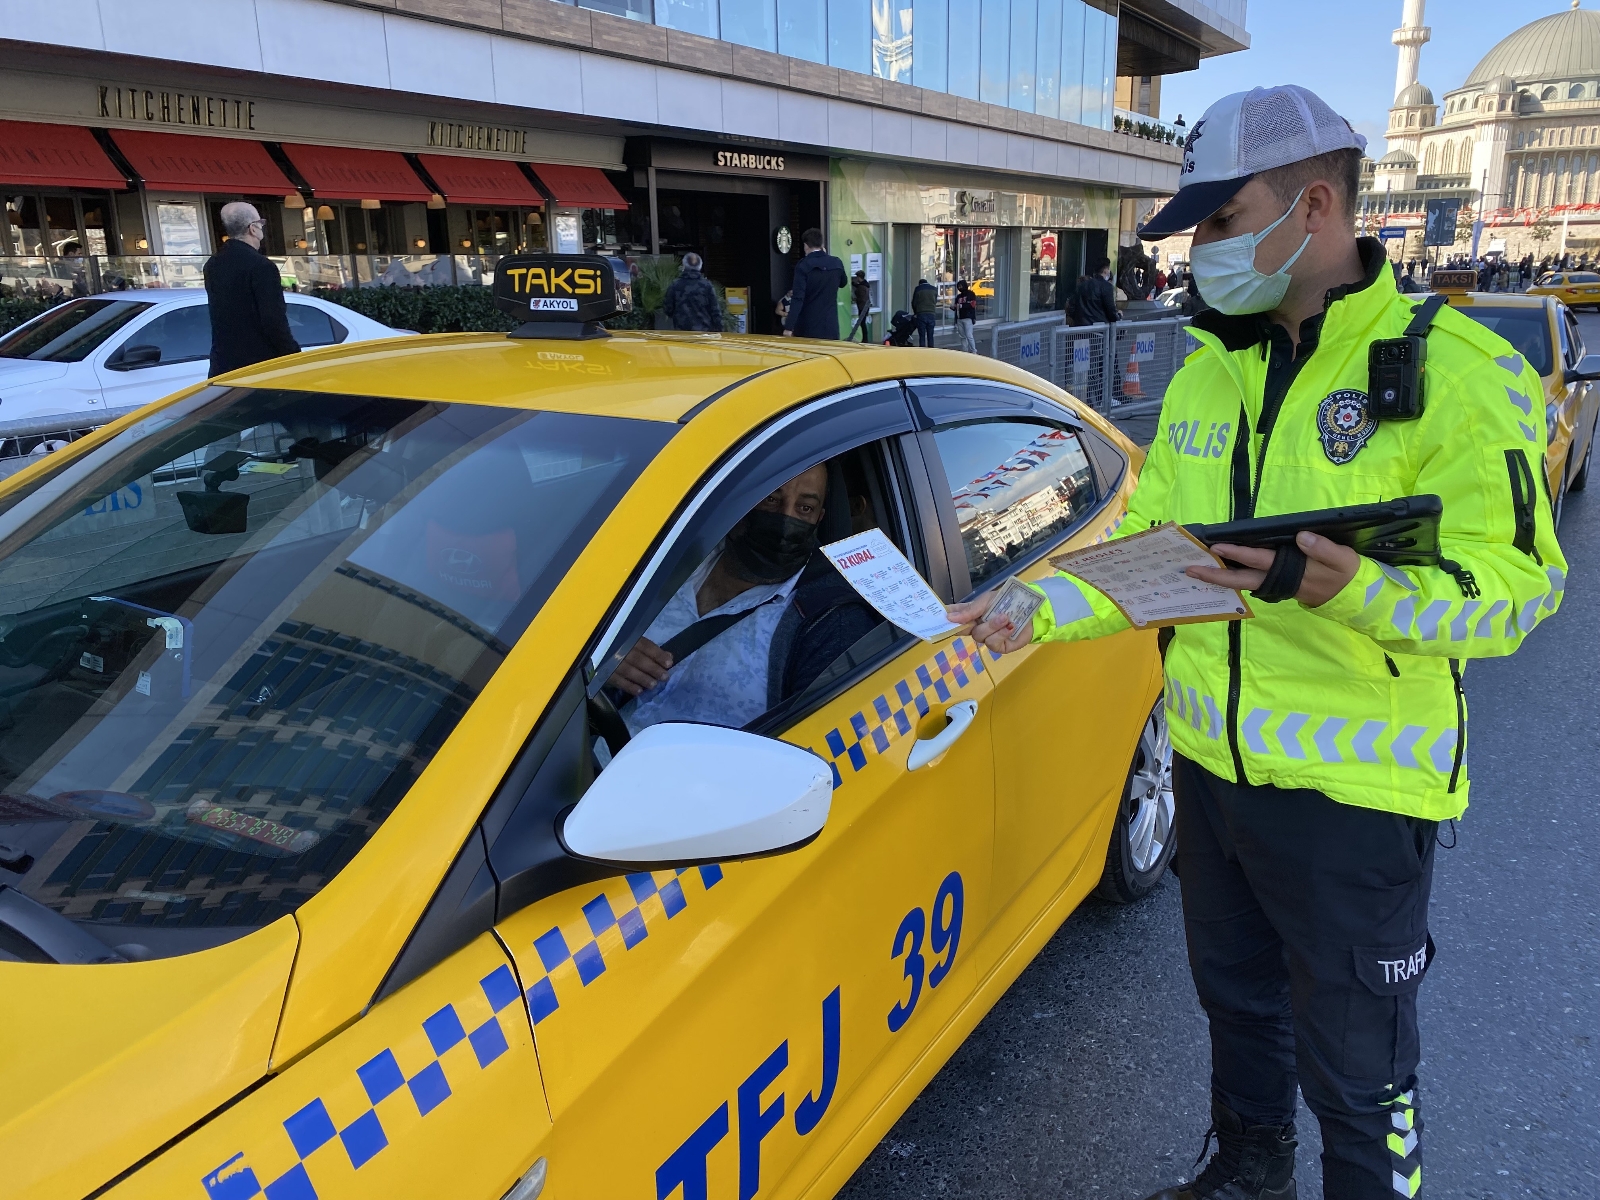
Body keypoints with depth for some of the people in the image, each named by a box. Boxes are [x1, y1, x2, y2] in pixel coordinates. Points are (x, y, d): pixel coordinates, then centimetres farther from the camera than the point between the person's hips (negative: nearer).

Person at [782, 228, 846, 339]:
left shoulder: (803, 265, -9)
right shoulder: (837, 263, 4)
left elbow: (798, 298, -17)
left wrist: (788, 327, -18)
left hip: (807, 327, -3)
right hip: (830, 326, 3)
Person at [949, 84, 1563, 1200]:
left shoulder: (1460, 372, -14)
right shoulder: (1207, 373, 5)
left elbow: (1518, 584, -16)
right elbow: (1148, 537, 9)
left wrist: (1350, 589, -34)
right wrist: (1040, 612, -6)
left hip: (1358, 787, -6)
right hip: (1211, 761, 6)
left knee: (1356, 1064, 11)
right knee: (1237, 998, 26)